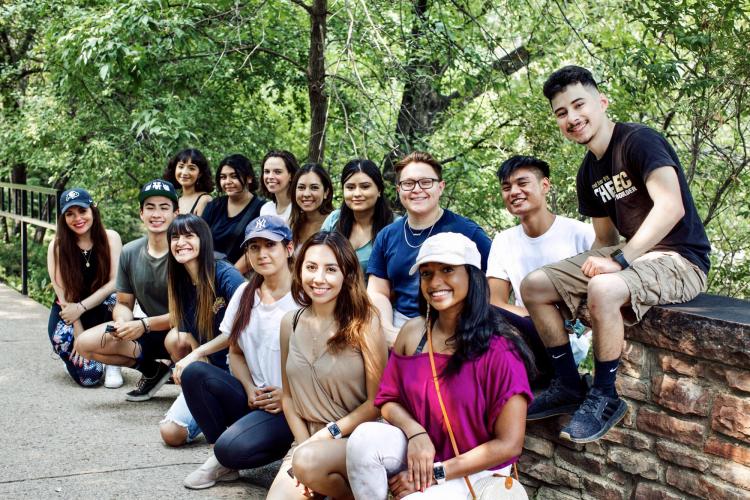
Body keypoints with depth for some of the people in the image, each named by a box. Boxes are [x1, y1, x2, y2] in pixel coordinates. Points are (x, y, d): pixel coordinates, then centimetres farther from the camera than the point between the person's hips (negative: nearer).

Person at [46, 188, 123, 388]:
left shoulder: (110, 238, -8)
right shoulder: (57, 246, -9)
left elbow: (115, 282, -15)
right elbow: (63, 294, -12)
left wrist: (81, 307, -23)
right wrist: (79, 333, -17)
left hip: (103, 311, 1)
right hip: (68, 315, 0)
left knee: (115, 298, -35)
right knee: (89, 375, -22)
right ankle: (79, 354, 16)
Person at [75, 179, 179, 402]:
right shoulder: (129, 253, 1)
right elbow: (123, 303, 8)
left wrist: (145, 325, -25)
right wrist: (122, 322, -16)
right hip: (149, 331, 6)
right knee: (85, 343, -9)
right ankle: (152, 370, 5)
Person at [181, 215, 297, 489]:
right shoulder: (244, 294, 8)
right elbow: (235, 352, 14)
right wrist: (250, 390, -3)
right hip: (255, 398, 7)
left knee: (231, 449, -29)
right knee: (194, 372, -16)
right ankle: (222, 461, -3)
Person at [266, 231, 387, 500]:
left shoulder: (364, 322, -10)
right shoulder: (290, 323, 4)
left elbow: (377, 402, -9)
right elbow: (288, 396, 10)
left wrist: (327, 434, -15)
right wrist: (305, 443, -5)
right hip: (309, 441, 3)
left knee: (309, 462, -33)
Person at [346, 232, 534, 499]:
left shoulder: (499, 346, -18)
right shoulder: (412, 332, -3)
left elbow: (509, 445, -16)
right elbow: (389, 400, 6)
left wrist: (435, 473, -16)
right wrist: (415, 433, -17)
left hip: (474, 472, -4)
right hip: (419, 451, 5)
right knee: (365, 437, -25)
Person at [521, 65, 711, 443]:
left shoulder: (639, 141, -14)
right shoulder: (588, 174, 12)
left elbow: (671, 207, -27)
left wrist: (620, 260, -29)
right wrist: (597, 261, -2)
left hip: (680, 260, -9)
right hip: (631, 254, 9)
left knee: (603, 290, -38)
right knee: (533, 286, 0)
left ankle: (605, 397, -16)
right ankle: (569, 386, 10)